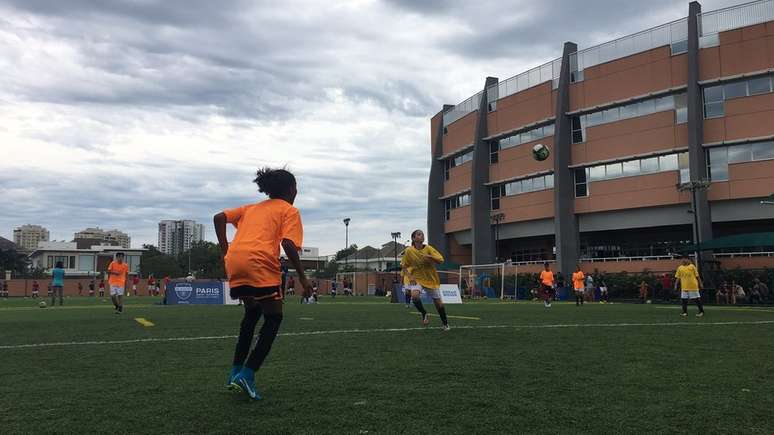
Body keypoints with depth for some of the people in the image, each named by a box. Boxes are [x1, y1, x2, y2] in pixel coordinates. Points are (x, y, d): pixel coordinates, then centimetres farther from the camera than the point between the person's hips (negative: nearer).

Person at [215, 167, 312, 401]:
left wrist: (225, 250, 19)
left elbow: (219, 218, 20)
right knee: (273, 318, 6)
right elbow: (288, 244, -6)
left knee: (252, 312, 26)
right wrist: (302, 277, -3)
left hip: (234, 263, 7)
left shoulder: (252, 207, 29)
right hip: (260, 263, -7)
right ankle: (247, 375, -6)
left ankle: (236, 372, 24)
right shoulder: (289, 210, 11)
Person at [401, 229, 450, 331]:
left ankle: (445, 324, 29)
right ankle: (424, 314, -5)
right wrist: (410, 276, -12)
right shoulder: (409, 251, -7)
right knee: (415, 295, -32)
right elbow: (404, 266, 3)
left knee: (438, 303, 6)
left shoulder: (428, 248, -7)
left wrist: (429, 257, -28)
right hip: (417, 279, -1)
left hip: (431, 279, 1)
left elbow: (440, 260, -13)